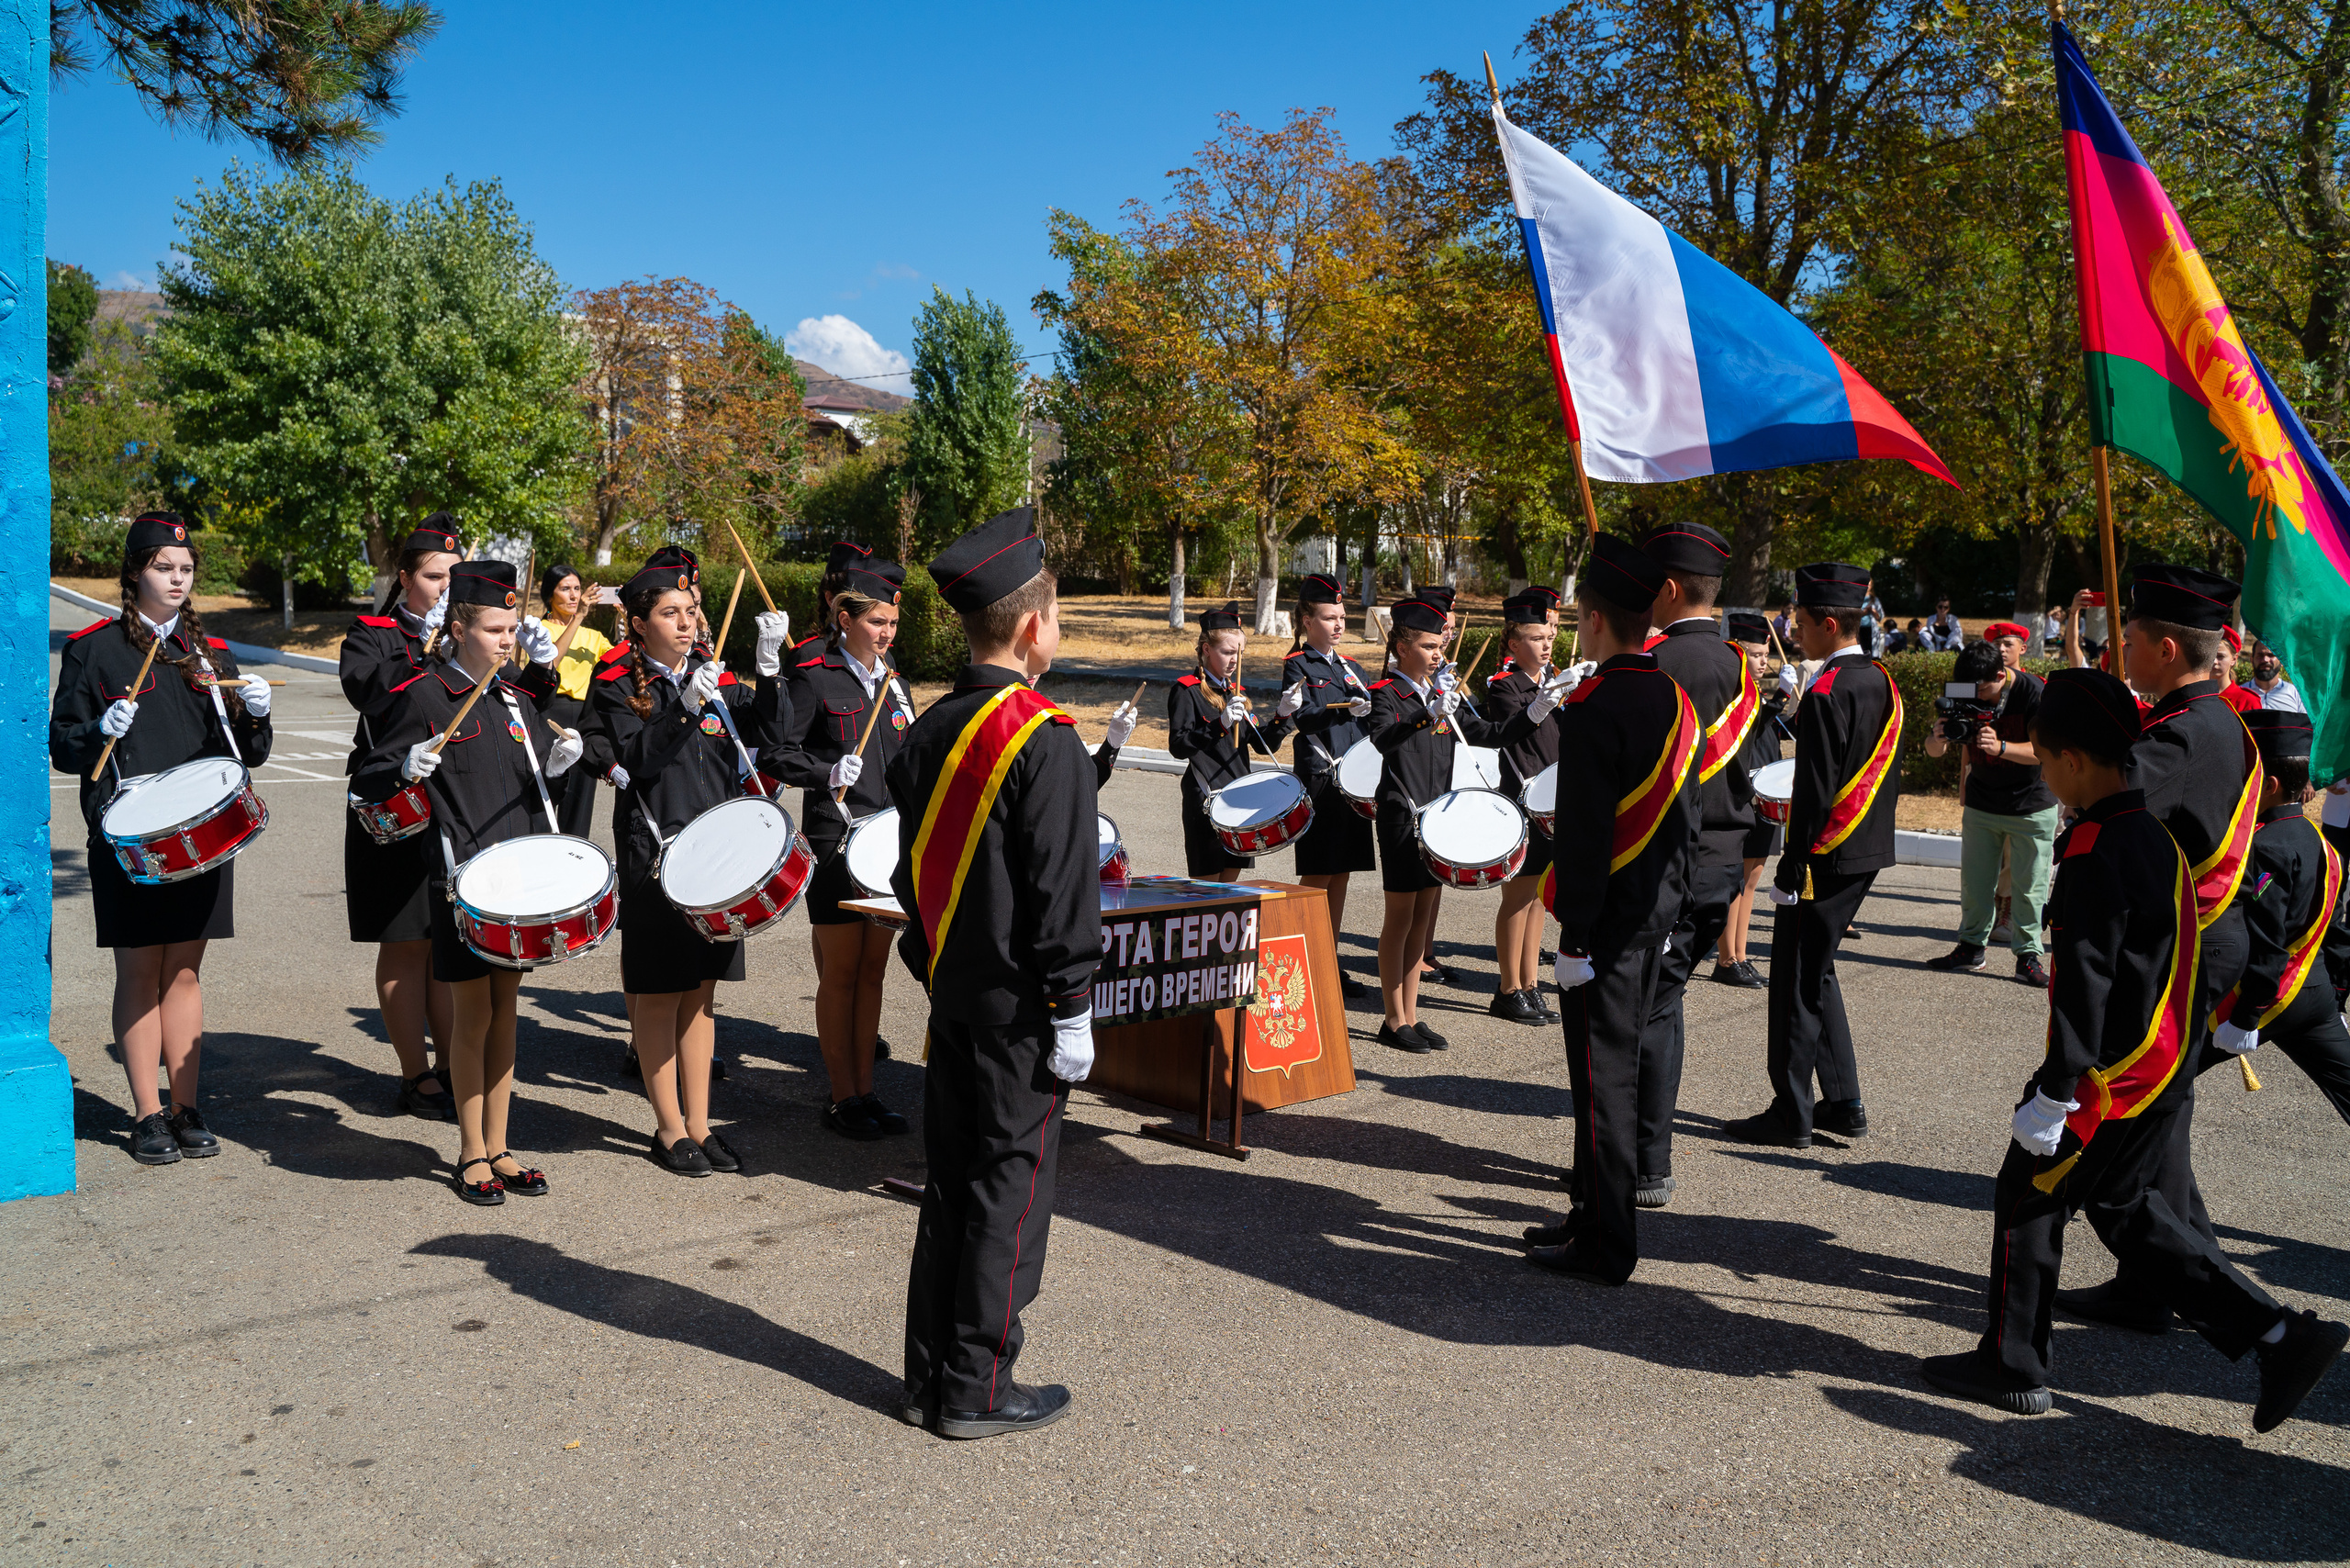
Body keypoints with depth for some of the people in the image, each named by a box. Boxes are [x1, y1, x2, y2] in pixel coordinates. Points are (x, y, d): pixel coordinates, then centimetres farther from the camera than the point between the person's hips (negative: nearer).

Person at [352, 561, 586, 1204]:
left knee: (505, 1009, 11)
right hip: (463, 879, -6)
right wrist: (409, 767, -25)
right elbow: (366, 782, -5)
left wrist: (558, 760, -1)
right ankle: (472, 1156, 14)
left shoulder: (518, 702, 11)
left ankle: (497, 1147, 21)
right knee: (472, 1014, 2)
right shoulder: (423, 697, -7)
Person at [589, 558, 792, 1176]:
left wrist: (770, 666, -17)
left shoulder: (718, 679, 8)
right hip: (654, 861, -4)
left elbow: (771, 730, -4)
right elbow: (635, 760, -17)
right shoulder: (617, 686, -4)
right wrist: (684, 706, -28)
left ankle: (699, 1124, 20)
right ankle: (670, 1129, 16)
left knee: (701, 991, 11)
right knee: (658, 996, 4)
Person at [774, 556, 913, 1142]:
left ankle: (866, 1090, 19)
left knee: (873, 967, 10)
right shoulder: (815, 678, -7)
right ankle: (842, 1097, 11)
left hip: (889, 841, 6)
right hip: (836, 844, -6)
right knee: (841, 971, 1)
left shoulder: (892, 682, 12)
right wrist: (826, 773, -23)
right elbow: (774, 754, -10)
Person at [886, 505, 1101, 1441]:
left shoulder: (927, 734, 6)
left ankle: (929, 1378, 23)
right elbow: (1063, 889, -18)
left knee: (950, 1182, 15)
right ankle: (979, 1390, 12)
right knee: (1011, 1187, 3)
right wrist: (1073, 1012, -12)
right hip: (1021, 1007, -7)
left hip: (952, 996, 8)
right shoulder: (1045, 742, -18)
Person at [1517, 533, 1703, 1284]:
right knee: (1627, 1060, 16)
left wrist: (1575, 938, -17)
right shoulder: (1680, 702, 8)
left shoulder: (1593, 706, -18)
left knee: (1604, 1074, -1)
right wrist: (1669, 911, 20)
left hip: (1607, 918, -8)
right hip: (1657, 914, 9)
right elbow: (1686, 820, 13)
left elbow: (1584, 836, -21)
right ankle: (1597, 1213, 28)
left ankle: (1606, 1246, 7)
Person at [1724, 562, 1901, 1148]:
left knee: (1796, 982, 0)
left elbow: (1815, 792, -20)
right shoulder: (1882, 682, 10)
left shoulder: (1827, 693, -18)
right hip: (1869, 854, 9)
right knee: (1816, 974, 18)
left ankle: (1791, 1116, 7)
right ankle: (1844, 1104, 21)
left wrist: (1790, 870, -17)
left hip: (1826, 858, -9)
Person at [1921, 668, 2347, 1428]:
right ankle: (2281, 1337, 16)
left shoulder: (2094, 856, -21)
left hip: (2111, 1081, -9)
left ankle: (2012, 1366, 18)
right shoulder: (2155, 836, 8)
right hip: (2164, 1074, 9)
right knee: (2125, 1208, 19)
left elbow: (2086, 982, -24)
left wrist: (2053, 1092, -20)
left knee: (2026, 1199, 6)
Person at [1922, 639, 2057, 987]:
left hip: (2031, 807, -4)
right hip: (1980, 805, 4)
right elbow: (1933, 751, -4)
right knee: (1974, 881, 6)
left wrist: (2001, 747, -41)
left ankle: (2028, 955, 8)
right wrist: (1939, 739, -29)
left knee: (2028, 886, -1)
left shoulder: (2034, 692, -19)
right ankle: (1972, 948, 17)